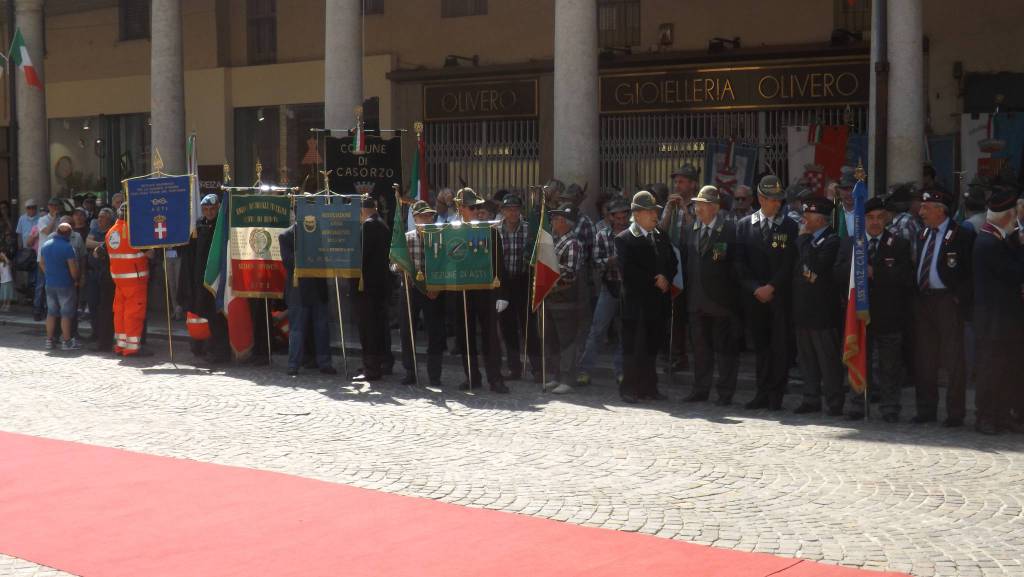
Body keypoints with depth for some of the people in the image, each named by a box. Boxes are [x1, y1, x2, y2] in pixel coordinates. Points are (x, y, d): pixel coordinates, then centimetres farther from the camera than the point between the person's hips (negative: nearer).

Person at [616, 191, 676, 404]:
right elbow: (627, 272, -14)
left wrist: (665, 278, -7)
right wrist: (654, 281, -13)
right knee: (633, 348, -2)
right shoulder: (624, 239, -4)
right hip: (636, 303, -5)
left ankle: (649, 388, 17)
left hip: (659, 301, 5)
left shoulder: (661, 236, 15)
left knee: (652, 347, 9)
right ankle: (629, 389, 6)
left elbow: (672, 263, 14)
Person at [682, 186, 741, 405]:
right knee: (700, 346, 12)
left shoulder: (730, 229, -8)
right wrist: (688, 288, 8)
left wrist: (733, 292, -10)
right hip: (697, 299, 6)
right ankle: (701, 389, 21)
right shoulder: (692, 230, 11)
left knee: (725, 347, 1)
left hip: (721, 299, -6)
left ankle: (725, 392, 8)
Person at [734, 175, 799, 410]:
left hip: (780, 295, -2)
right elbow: (740, 262, 4)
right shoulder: (745, 225, 8)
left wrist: (771, 287, -11)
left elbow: (790, 262, -3)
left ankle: (776, 395, 3)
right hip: (754, 295, 2)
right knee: (761, 345, 6)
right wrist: (755, 288, -6)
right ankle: (763, 393, 11)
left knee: (781, 345, -3)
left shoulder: (790, 226, 2)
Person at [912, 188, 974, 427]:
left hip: (947, 302, -7)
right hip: (923, 300, 7)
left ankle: (955, 413, 7)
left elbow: (971, 272, -12)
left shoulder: (962, 235, -9)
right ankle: (926, 410, 20)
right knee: (924, 359, 11)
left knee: (953, 359, 0)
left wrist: (961, 299, -16)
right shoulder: (924, 234, 13)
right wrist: (917, 296, 8)